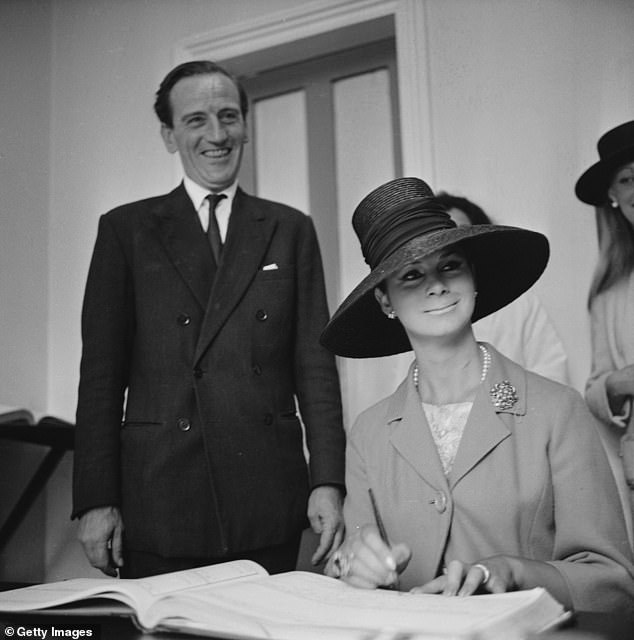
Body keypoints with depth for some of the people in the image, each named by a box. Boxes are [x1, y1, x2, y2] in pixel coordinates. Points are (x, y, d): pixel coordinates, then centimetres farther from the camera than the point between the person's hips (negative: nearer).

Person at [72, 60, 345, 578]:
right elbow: (102, 371, 3)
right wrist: (96, 499, -4)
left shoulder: (291, 230, 10)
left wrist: (328, 482, -2)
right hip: (158, 499, -1)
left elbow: (314, 362, 6)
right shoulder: (126, 230, 7)